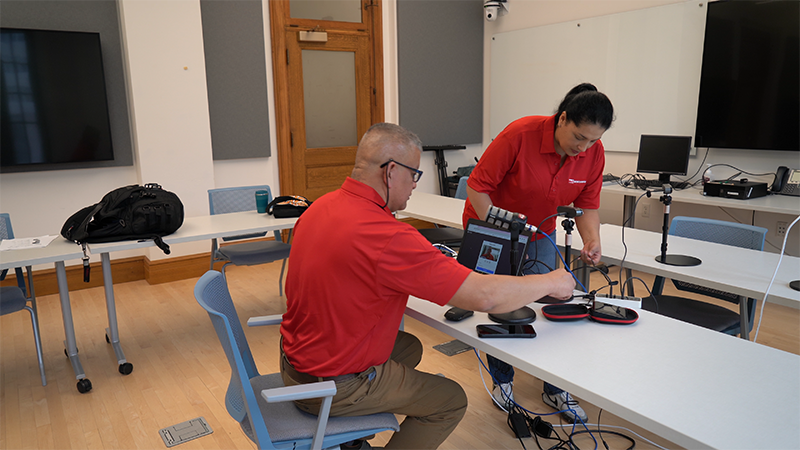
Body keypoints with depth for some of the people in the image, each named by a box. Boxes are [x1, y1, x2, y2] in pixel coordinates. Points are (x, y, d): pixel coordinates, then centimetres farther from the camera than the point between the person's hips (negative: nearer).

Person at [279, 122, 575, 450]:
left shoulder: (320, 207, -3)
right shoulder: (388, 236, -30)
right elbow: (484, 297, -27)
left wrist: (432, 263, 9)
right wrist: (552, 283, -10)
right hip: (332, 389, -8)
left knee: (409, 348, 26)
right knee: (451, 401, 9)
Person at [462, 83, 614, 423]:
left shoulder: (594, 153, -14)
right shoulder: (520, 135, -30)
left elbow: (588, 205, -3)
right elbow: (477, 187, -24)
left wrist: (592, 240, -22)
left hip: (539, 231, 4)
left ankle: (555, 388, 19)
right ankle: (502, 381, 24)